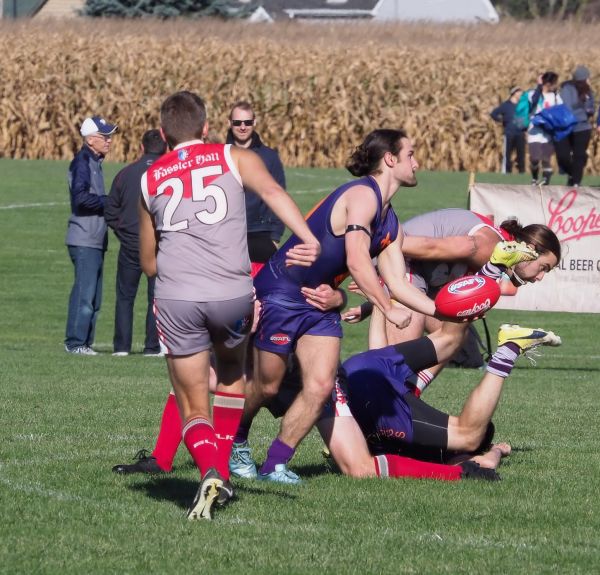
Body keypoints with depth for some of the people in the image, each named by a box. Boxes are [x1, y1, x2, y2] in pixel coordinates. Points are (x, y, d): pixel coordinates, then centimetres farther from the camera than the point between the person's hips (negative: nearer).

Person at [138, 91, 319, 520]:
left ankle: (210, 472, -19)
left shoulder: (150, 181, 20)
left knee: (194, 409, 10)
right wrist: (310, 240, -23)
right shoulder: (234, 158, 13)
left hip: (175, 298, 0)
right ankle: (223, 473, 24)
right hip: (232, 293, 0)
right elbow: (271, 190, -9)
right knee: (232, 372, 30)